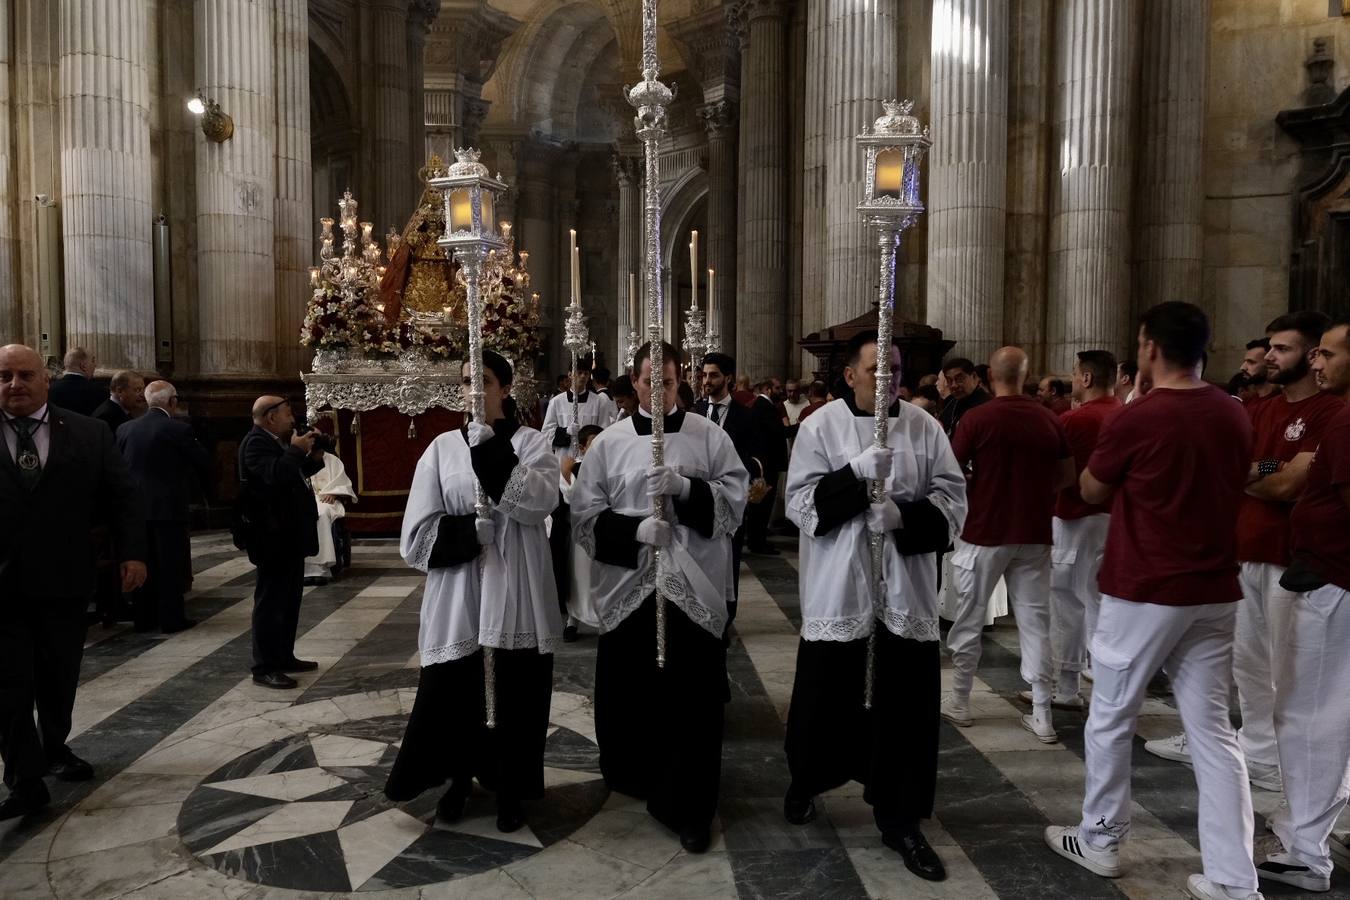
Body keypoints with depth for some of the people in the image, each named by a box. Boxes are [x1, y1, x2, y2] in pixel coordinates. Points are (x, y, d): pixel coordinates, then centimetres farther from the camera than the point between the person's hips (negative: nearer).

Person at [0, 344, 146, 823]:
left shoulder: (89, 434, 1)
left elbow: (121, 496, 1)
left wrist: (131, 552, -9)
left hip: (63, 581, 1)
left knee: (59, 677, 15)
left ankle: (55, 748, 37)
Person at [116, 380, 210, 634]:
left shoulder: (125, 429, 3)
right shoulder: (178, 429, -12)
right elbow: (204, 463, -7)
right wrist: (193, 484, 12)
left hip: (136, 506, 5)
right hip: (169, 506, -5)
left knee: (143, 563, 13)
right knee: (171, 564, 3)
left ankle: (144, 618, 18)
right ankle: (171, 618, 6)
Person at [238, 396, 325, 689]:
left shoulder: (276, 441, 14)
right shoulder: (256, 442, -16)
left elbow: (293, 475, 22)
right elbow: (275, 475, -32)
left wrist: (313, 458, 6)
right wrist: (296, 450, -21)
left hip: (290, 535, 10)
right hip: (275, 537, -10)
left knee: (289, 599, 16)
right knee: (271, 601, -5)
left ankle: (285, 657, 25)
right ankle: (264, 668, 1)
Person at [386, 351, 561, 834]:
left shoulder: (531, 442, 2)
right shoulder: (443, 448, 5)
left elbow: (541, 500, -18)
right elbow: (418, 533, 0)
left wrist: (491, 452, -24)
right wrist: (469, 531, -15)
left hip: (516, 592, -1)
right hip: (457, 590, 1)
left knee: (518, 691, 6)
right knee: (451, 689, 7)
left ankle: (510, 789, 25)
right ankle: (459, 779, 32)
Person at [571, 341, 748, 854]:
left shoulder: (710, 436, 3)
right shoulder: (608, 442, 4)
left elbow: (736, 498, -2)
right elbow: (585, 515, 1)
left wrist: (685, 488, -18)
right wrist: (634, 531, -16)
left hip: (695, 586, -1)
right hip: (628, 586, 1)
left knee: (693, 700, 1)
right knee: (630, 694, 12)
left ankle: (689, 808, 14)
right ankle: (638, 778, 38)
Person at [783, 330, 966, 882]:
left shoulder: (923, 426, 2)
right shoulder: (821, 426, -3)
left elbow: (953, 498, 0)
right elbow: (800, 502, -8)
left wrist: (903, 515, -18)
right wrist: (856, 471, -22)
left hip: (905, 584, 2)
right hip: (837, 584, -1)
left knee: (907, 702, 6)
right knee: (826, 693, 12)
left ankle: (899, 819, 22)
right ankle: (806, 782, 39)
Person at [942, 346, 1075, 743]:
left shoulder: (976, 418, -11)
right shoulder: (1049, 419, -1)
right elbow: (1066, 476, 8)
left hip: (984, 532, -3)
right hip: (1034, 534, 3)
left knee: (969, 619, 11)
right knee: (1035, 621, 9)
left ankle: (959, 701, 22)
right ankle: (1041, 715, 12)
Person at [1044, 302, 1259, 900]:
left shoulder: (1136, 419, -15)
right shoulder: (1235, 416, 4)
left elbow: (1092, 491, 1)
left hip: (1143, 591, -6)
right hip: (1214, 592, 6)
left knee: (1111, 719, 11)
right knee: (1212, 729, 9)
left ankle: (1100, 840, 26)